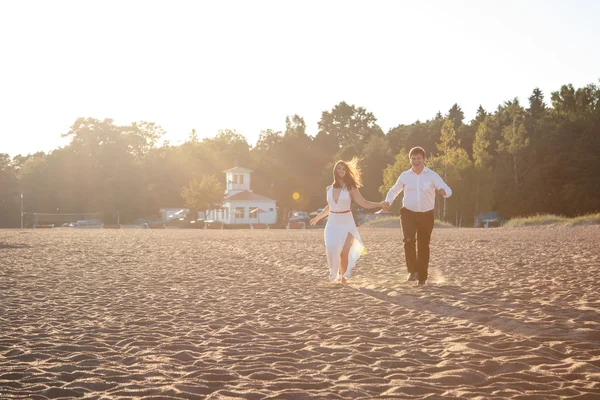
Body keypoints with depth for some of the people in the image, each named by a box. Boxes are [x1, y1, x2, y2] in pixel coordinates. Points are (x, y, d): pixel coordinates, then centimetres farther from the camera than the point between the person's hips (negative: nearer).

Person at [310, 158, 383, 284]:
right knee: (331, 249, -16)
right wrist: (317, 218, 34)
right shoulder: (329, 188, 8)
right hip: (332, 223, 2)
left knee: (344, 252, -11)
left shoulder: (350, 188, -2)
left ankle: (343, 277, 7)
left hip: (346, 223, -2)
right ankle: (333, 272, 8)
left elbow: (364, 203, -5)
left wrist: (380, 204, -18)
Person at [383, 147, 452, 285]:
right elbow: (394, 190, 16)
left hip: (426, 215, 0)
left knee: (423, 245, 7)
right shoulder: (405, 176, 1)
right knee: (409, 239, -24)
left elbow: (448, 190, -13)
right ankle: (413, 270, -12)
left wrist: (443, 191, -39)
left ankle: (422, 277, 21)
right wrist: (388, 201, -4)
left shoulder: (432, 176, -6)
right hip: (408, 213, 0)